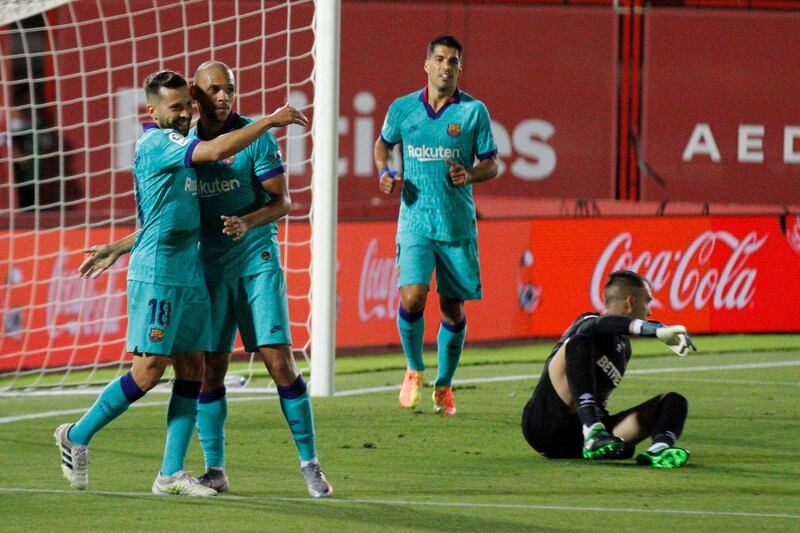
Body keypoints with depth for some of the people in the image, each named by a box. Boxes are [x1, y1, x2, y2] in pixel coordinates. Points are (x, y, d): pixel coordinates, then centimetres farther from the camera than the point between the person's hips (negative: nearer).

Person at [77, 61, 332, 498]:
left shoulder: (255, 137, -5)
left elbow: (281, 202, -5)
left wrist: (248, 223, -24)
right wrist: (116, 250, 10)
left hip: (257, 260, -3)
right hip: (210, 266, 3)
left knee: (279, 361, -9)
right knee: (209, 368, 0)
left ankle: (310, 465, -3)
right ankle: (215, 469, 9)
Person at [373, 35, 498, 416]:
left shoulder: (474, 111, 0)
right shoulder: (402, 109, 3)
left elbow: (491, 164, 5)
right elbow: (383, 143, 22)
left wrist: (470, 175, -16)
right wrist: (385, 172, 2)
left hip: (458, 225, 0)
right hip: (415, 222, 0)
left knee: (453, 308, 5)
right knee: (412, 297, -17)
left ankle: (444, 385, 23)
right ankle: (414, 370, 8)